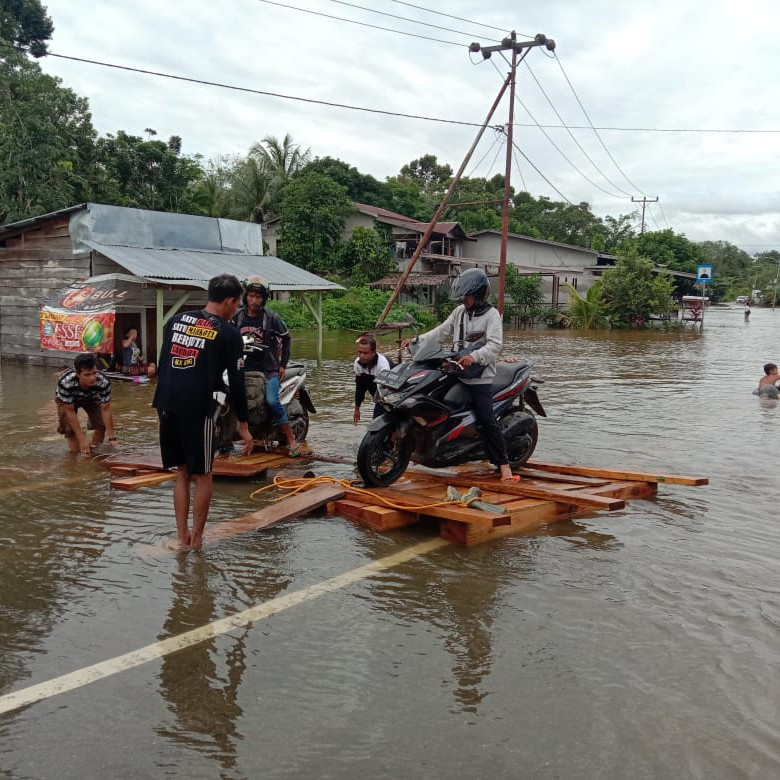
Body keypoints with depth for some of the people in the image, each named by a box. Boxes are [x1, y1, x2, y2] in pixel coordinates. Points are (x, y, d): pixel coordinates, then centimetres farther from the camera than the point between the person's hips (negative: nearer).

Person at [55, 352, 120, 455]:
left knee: (102, 422, -15)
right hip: (66, 400, -1)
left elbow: (106, 409, -30)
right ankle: (74, 454, 6)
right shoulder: (65, 383, -43)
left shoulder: (104, 382, -39)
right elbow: (70, 411, -34)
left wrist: (112, 438, -32)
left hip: (91, 397, 2)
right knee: (69, 427, -19)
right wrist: (82, 439, -35)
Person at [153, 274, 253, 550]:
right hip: (198, 410, -5)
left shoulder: (176, 321, 12)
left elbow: (161, 366, 15)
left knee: (182, 473, 16)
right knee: (202, 476, 8)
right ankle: (196, 539, 13)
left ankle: (182, 536, 18)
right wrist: (243, 425, 2)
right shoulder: (228, 333, -3)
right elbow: (236, 382, -4)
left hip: (167, 406, 6)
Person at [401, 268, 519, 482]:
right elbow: (442, 331, 17)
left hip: (481, 377, -7)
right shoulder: (460, 312, 14)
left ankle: (504, 465, -9)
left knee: (486, 420, -14)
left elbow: (495, 344, -19)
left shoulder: (491, 315, -7)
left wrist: (474, 356, -35)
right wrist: (417, 340, 7)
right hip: (457, 372, 7)